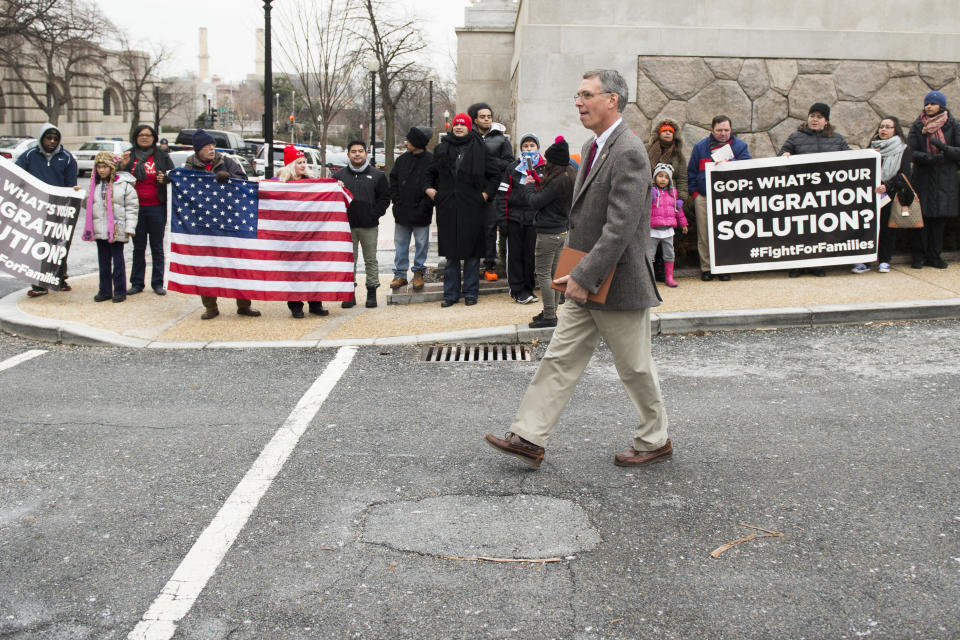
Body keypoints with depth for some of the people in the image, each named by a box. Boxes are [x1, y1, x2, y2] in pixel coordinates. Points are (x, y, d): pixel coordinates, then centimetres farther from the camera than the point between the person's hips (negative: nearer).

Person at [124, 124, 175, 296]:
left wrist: (165, 179, -16)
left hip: (157, 207, -1)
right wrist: (123, 166, -11)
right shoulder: (129, 156, 6)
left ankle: (158, 283, 12)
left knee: (157, 247, 6)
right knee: (138, 247, 8)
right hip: (136, 208, 1)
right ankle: (137, 283, 15)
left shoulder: (161, 156, 3)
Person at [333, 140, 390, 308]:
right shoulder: (339, 175, 9)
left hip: (369, 225, -1)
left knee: (370, 260, 4)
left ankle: (372, 292, 11)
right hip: (347, 226, 1)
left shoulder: (377, 175, 5)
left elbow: (385, 197, 4)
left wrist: (375, 214, -6)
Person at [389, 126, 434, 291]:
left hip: (421, 215, -4)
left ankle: (419, 272, 21)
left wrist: (424, 206, -13)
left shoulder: (431, 161, -9)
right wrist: (396, 200, 1)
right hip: (402, 212, 4)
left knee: (421, 243, 7)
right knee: (400, 244, 9)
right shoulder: (402, 160, 6)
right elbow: (393, 180, 12)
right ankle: (400, 274, 17)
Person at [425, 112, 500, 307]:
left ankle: (470, 292, 13)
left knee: (472, 253, 3)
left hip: (472, 209, -2)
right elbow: (430, 172, 24)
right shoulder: (441, 149, 10)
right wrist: (428, 188, 8)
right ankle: (451, 293, 14)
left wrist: (487, 193, -1)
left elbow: (495, 174, 8)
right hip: (447, 209, 2)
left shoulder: (480, 149, 1)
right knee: (450, 254, 6)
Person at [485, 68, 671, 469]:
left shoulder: (628, 153, -19)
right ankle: (529, 439, 10)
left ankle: (655, 442, 25)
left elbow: (620, 228, -25)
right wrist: (574, 270, 14)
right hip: (586, 285, 9)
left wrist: (584, 276, -24)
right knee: (560, 360, 7)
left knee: (635, 368, 7)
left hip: (618, 285, -9)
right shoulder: (592, 147, 12)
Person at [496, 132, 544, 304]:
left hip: (534, 218, 0)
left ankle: (528, 288, 16)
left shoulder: (544, 170, 7)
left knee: (531, 254, 3)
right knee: (515, 254, 2)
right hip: (514, 217, 0)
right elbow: (502, 193, 5)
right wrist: (501, 217, -3)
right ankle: (517, 289, 9)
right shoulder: (512, 169, 9)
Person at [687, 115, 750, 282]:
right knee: (704, 235, 0)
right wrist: (694, 192, 4)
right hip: (703, 198, 1)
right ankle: (706, 267, 8)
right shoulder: (700, 147, 11)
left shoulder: (740, 146, 10)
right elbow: (691, 172, 14)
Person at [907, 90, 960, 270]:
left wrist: (944, 148, -20)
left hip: (945, 179, 1)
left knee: (940, 218, 2)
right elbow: (910, 152, -4)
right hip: (923, 178, -1)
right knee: (922, 217, -3)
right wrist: (929, 158, -19)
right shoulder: (918, 126, 4)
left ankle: (934, 255, 11)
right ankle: (919, 256, 5)